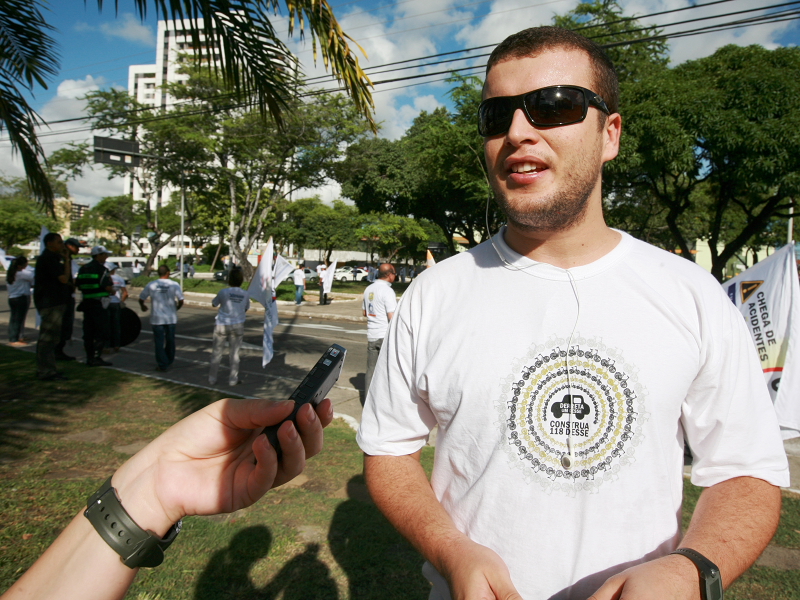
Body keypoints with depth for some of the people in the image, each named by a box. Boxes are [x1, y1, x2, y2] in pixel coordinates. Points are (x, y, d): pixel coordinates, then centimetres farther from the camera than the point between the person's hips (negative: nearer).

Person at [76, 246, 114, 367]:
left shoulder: (83, 269, 13)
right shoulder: (102, 269, -11)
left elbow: (78, 285, 16)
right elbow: (108, 287, -18)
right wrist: (112, 291, 2)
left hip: (86, 302, 8)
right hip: (99, 303, -8)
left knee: (88, 331, 11)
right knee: (101, 331, -3)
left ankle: (89, 357, 15)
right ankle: (97, 357, -5)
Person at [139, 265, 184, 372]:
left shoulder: (151, 285, -4)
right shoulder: (174, 285, -7)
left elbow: (141, 299, 4)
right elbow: (181, 300, -10)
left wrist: (143, 306, 26)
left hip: (157, 318, -1)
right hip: (171, 318, 1)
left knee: (159, 342, 5)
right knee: (170, 340, 16)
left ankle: (162, 365, 5)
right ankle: (169, 361, 31)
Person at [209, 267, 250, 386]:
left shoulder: (223, 292, -11)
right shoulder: (245, 295, -3)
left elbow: (214, 304, 4)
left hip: (222, 325, -2)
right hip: (237, 326, 2)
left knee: (216, 352, 10)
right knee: (234, 353, 10)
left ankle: (212, 378, 16)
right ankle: (233, 379, 15)